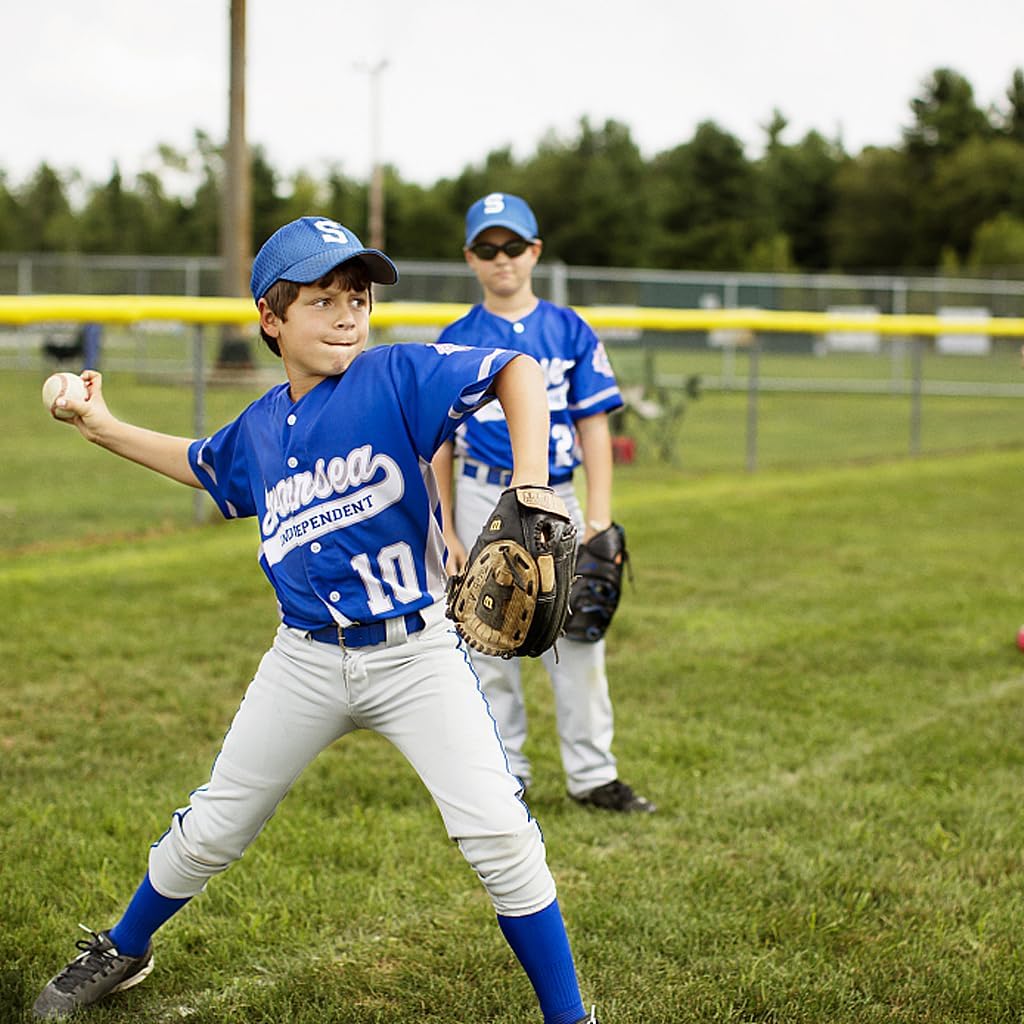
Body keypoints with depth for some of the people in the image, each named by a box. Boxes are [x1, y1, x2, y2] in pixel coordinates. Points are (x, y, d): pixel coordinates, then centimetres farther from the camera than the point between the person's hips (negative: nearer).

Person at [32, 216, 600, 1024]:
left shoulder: (396, 376, -12)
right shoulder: (260, 428, 4)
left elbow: (519, 372, -22)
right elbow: (202, 465, 27)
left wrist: (529, 489, -34)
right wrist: (105, 428, 24)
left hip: (417, 654, -4)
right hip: (307, 659, 4)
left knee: (498, 833, -13)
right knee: (212, 828, 15)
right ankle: (123, 952, 41)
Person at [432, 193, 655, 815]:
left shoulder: (570, 331, 5)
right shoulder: (456, 342, 4)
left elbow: (595, 430, 3)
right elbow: (441, 445, 4)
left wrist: (598, 520, -5)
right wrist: (445, 533, -2)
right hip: (483, 502, 0)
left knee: (577, 641, -1)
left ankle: (593, 775, 7)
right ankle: (505, 775, 15)